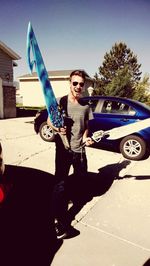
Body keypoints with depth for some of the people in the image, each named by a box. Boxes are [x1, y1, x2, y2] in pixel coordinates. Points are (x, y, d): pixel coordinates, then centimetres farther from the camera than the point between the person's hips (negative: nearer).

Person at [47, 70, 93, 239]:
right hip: (63, 149, -4)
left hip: (80, 149, 5)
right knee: (61, 183, -8)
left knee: (81, 178, 21)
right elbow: (49, 121, 0)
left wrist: (86, 137, -4)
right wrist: (57, 128, -21)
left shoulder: (86, 106, 3)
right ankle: (59, 220, 4)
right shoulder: (60, 102, -10)